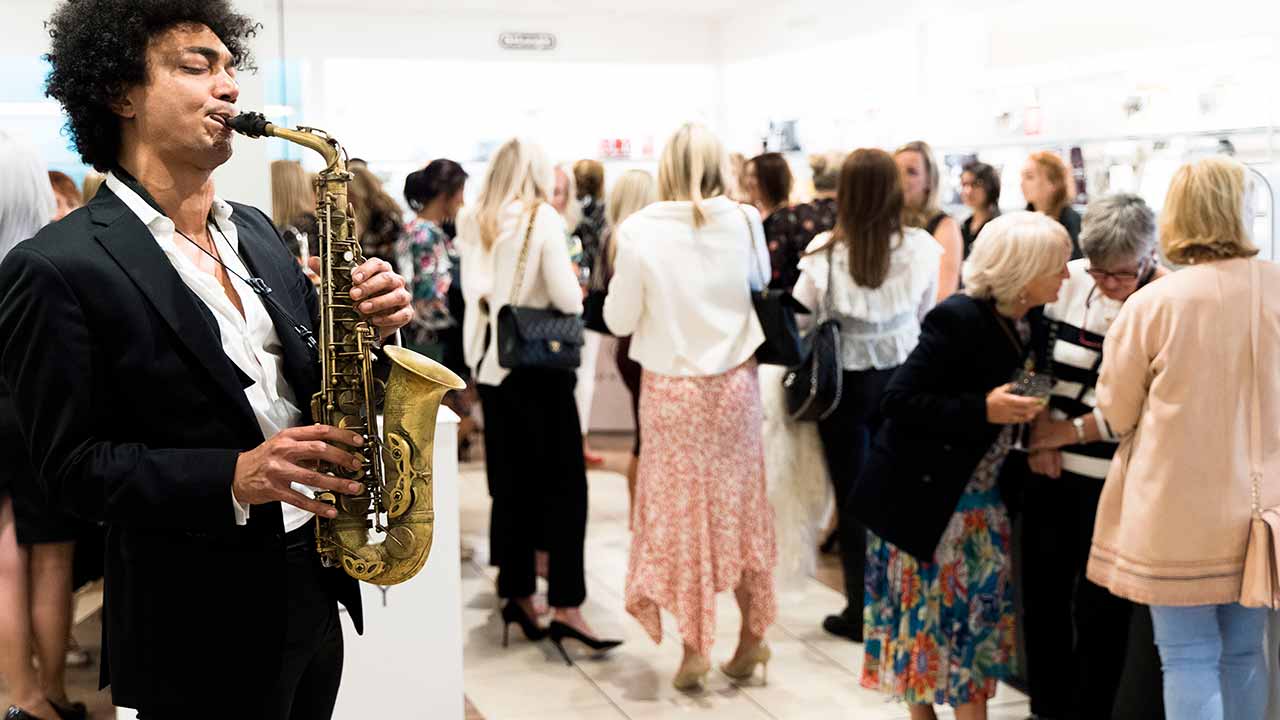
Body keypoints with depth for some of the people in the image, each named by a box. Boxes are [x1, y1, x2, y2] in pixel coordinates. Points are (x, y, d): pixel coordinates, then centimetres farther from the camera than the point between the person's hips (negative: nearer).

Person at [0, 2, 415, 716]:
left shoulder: (254, 229, 9)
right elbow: (71, 463, -13)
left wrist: (365, 326, -8)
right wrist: (232, 478, -26)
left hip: (315, 588, 7)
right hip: (202, 627, -6)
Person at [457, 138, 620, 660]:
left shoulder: (472, 223, 6)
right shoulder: (541, 218, -10)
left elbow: (472, 289, 8)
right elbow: (567, 298, -14)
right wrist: (574, 288, 6)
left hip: (491, 359, 6)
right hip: (537, 362, -6)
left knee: (511, 482, 12)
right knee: (563, 484, -2)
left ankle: (517, 593, 18)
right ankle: (565, 605, -5)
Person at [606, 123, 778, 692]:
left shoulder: (639, 230, -13)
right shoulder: (743, 222, -7)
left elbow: (619, 319, -7)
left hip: (672, 386, -2)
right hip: (733, 381, 2)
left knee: (680, 509, 9)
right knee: (739, 504, 15)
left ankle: (694, 647, 14)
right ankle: (752, 634, 24)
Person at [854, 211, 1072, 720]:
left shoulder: (1021, 324, 2)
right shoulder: (960, 320, -22)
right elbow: (898, 402, -23)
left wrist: (1028, 420, -2)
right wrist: (984, 410, -29)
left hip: (978, 497, 7)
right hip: (923, 497, -7)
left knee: (976, 617, 10)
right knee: (928, 616, 5)